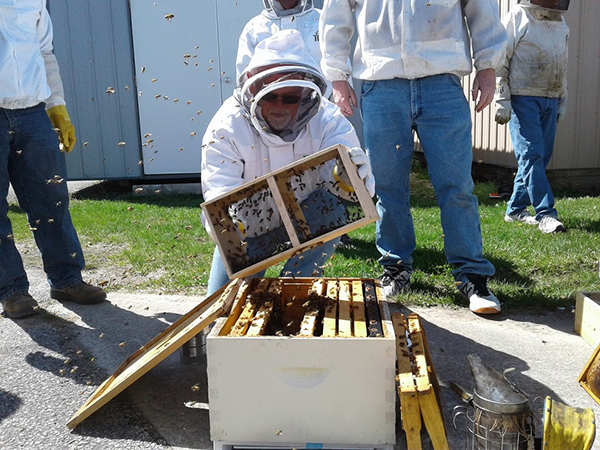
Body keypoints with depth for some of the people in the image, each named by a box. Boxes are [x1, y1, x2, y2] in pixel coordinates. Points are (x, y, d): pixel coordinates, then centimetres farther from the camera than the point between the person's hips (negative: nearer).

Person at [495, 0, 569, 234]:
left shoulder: (561, 23, 17)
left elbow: (562, 67, 22)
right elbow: (500, 61, -7)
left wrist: (562, 104, 20)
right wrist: (502, 101, -13)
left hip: (550, 102, 7)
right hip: (523, 99, -7)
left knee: (541, 156, 6)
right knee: (531, 155, -10)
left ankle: (515, 209, 16)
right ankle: (545, 214, -9)